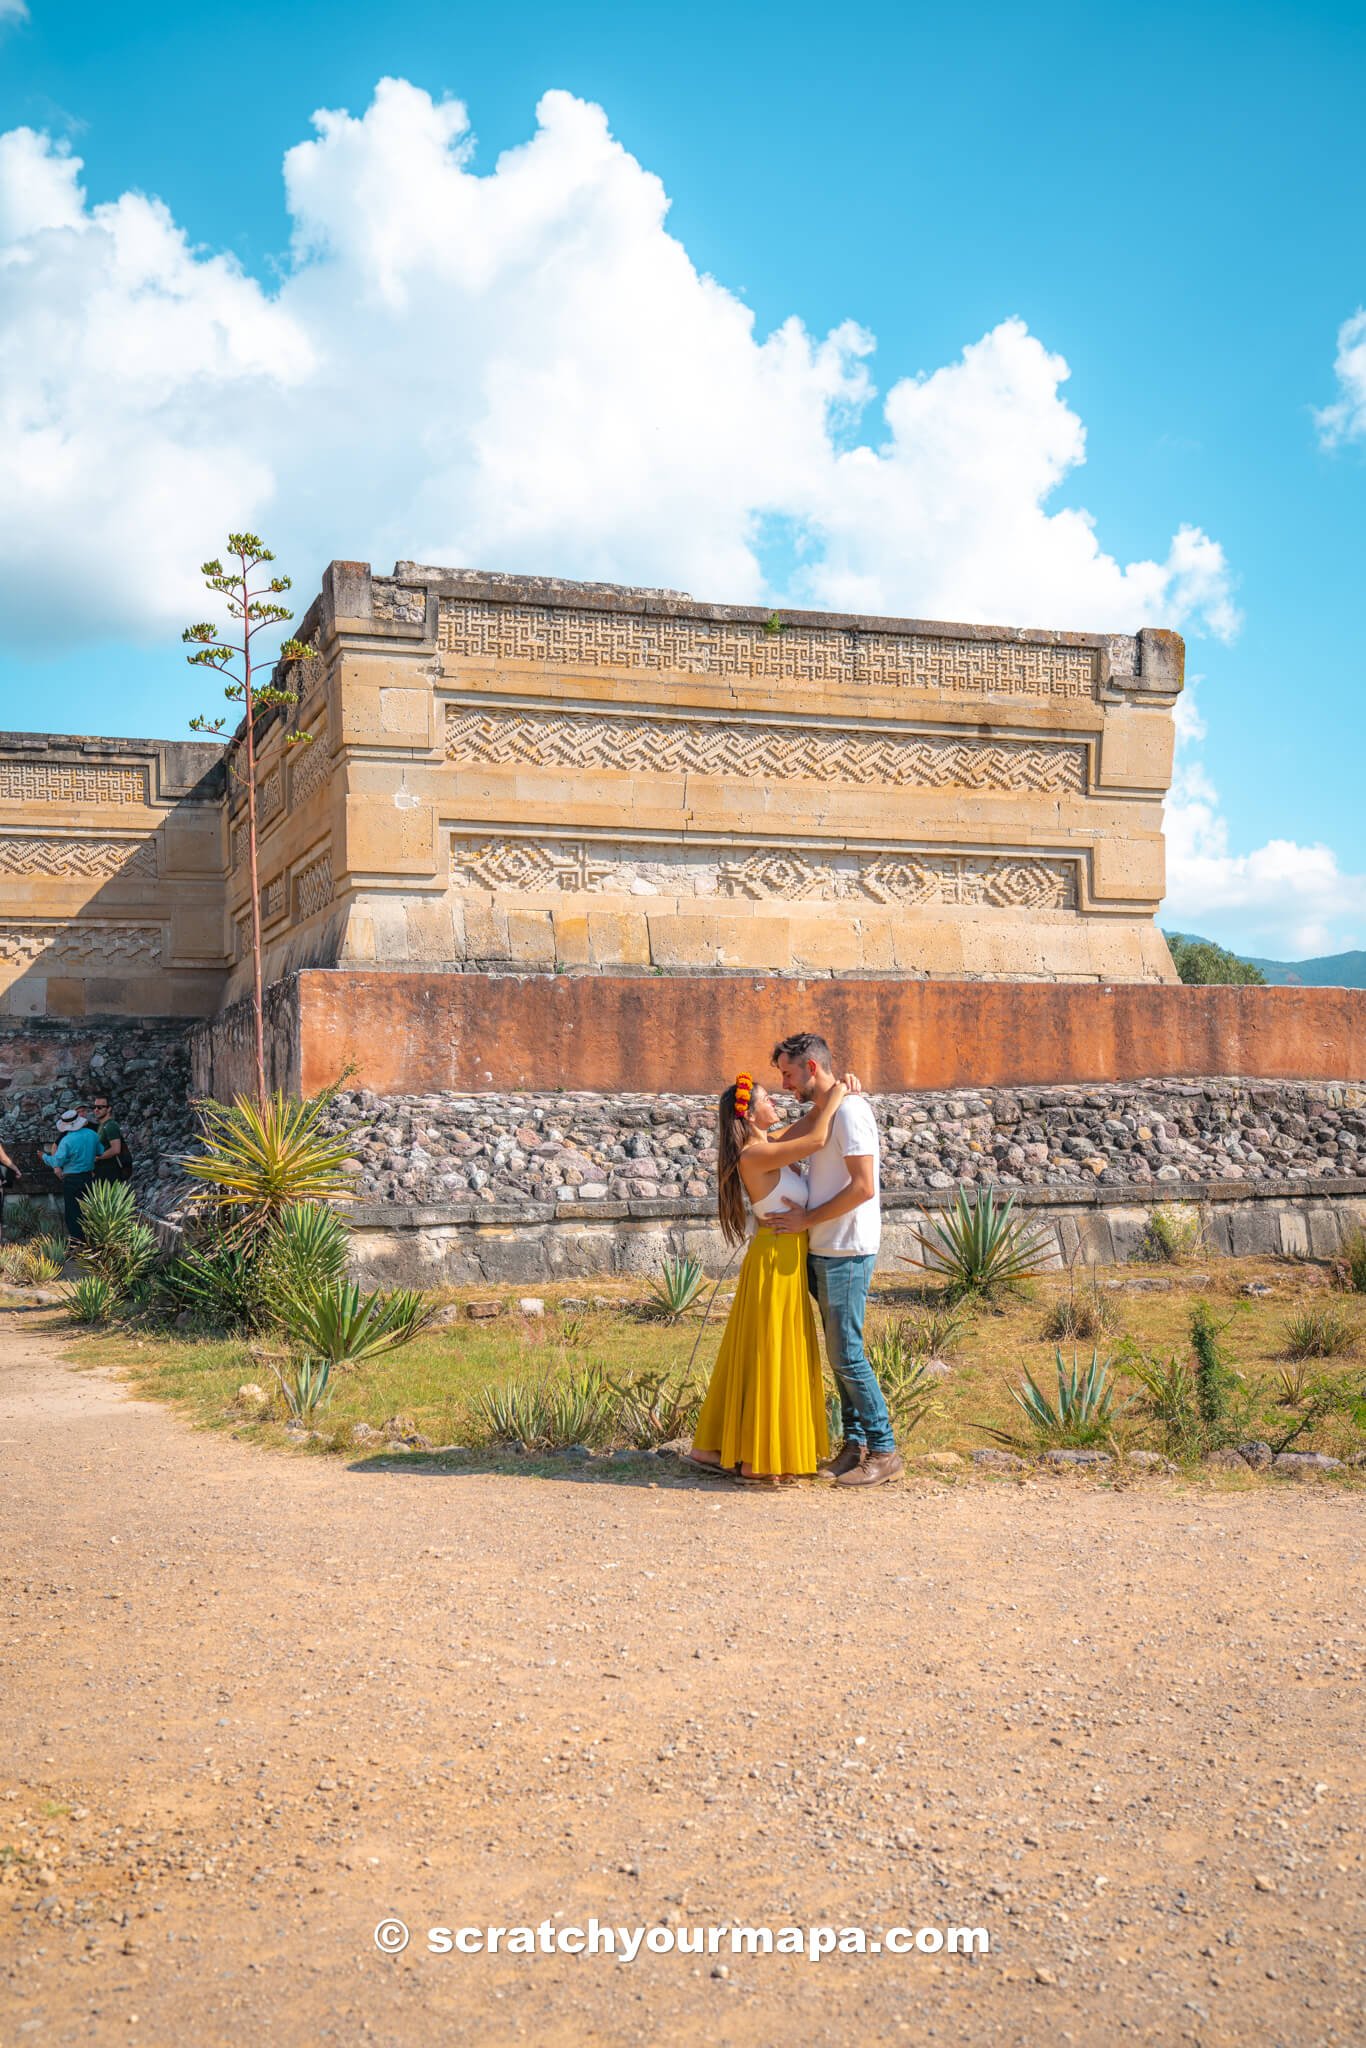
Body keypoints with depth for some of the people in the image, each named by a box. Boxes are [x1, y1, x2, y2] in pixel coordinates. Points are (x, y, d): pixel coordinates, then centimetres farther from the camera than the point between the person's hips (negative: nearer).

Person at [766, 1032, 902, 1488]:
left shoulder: (849, 1110, -15)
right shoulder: (821, 1111, 15)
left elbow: (862, 1187, -21)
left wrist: (807, 1219, -15)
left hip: (846, 1252, -10)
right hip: (825, 1250, 10)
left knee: (847, 1354, -6)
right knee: (839, 1352, 12)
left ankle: (884, 1450, 1)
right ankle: (855, 1443, 19)